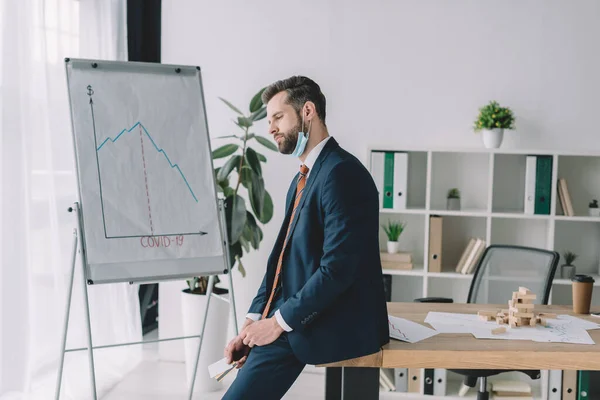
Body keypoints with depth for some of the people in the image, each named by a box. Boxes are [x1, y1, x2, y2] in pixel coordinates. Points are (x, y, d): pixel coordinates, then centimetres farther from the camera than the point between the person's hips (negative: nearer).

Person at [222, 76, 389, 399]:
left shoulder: (341, 173, -15)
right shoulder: (303, 178, 17)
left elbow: (338, 269, -21)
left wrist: (280, 321, -14)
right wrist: (253, 321, 5)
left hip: (330, 330, -8)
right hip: (290, 322, 8)